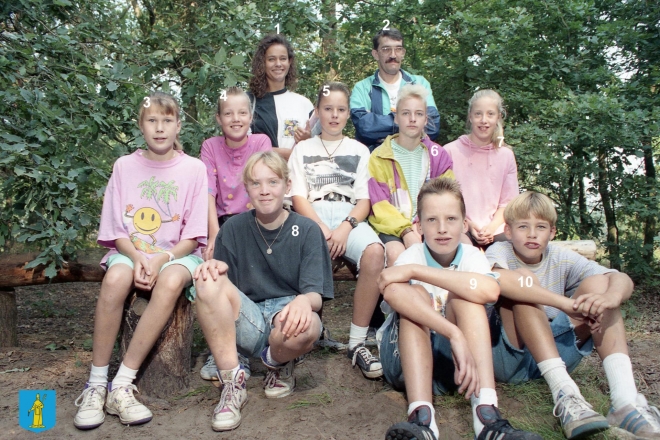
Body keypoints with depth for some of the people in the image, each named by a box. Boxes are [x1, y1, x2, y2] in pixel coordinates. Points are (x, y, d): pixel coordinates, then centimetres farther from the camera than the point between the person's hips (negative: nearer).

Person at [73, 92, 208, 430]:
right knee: (115, 279, -33)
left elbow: (193, 235, -3)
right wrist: (137, 259, -16)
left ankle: (121, 386, -27)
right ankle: (96, 384, -19)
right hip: (131, 251, 1)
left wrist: (161, 260, -19)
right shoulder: (125, 166, 3)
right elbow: (116, 230, 2)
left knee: (170, 282, -36)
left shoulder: (194, 169, -1)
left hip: (178, 253, -1)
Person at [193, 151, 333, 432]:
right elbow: (224, 291, 6)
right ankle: (232, 384, -17)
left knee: (307, 326, -38)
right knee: (208, 283, -26)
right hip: (247, 322, 2)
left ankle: (279, 363, 1)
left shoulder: (307, 230, 0)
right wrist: (216, 269, -18)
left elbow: (316, 297, -7)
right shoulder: (234, 228, 5)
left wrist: (304, 301, -33)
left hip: (287, 319, -1)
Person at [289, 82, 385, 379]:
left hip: (350, 218, 1)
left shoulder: (359, 151, 21)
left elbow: (364, 200, 9)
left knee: (374, 252, -34)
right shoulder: (303, 149, 20)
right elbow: (299, 198, 6)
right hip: (312, 218, 0)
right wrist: (322, 230, -13)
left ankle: (357, 342, -25)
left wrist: (346, 227, -13)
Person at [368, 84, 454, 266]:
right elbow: (380, 205, -4)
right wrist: (405, 230, -20)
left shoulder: (438, 155, 11)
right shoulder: (379, 157, 4)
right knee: (396, 253, -33)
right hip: (392, 226, -2)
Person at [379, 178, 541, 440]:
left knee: (465, 295, -26)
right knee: (415, 295, -29)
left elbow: (490, 290, -35)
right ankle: (421, 418, -43)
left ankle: (487, 417, -38)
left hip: (454, 360, 1)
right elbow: (391, 291, -38)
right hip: (406, 357, -1)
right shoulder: (411, 256, -12)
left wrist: (415, 271, -34)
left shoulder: (472, 257, -8)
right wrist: (455, 333, -48)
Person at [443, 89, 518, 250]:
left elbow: (508, 202, 8)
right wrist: (468, 224, -11)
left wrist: (492, 226, -10)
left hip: (496, 228, 3)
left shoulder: (506, 155, 10)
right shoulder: (450, 151, 0)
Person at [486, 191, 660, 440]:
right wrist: (567, 303, -40)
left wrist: (611, 297, -36)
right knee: (524, 281, -26)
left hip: (556, 352, 5)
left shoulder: (561, 258, 3)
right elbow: (496, 279, -37)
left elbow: (623, 279, -11)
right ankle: (564, 395, -34)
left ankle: (626, 401, -26)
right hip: (509, 359, -4)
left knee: (597, 283, -11)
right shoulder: (500, 252, -10)